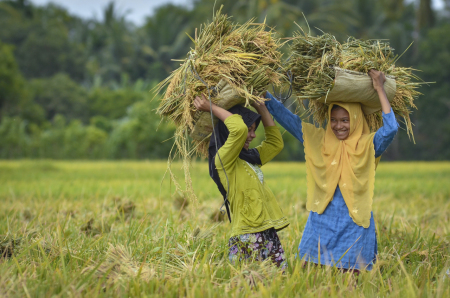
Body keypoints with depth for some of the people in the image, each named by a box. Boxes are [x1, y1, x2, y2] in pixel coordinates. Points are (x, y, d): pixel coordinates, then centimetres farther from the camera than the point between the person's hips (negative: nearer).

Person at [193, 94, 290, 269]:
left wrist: (260, 106, 26)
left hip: (268, 234, 9)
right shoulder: (222, 159, -7)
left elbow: (276, 143, 30)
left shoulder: (251, 158, 20)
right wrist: (211, 108, -9)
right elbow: (239, 129, -21)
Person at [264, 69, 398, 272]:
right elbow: (285, 117, 10)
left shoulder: (368, 145, 1)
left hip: (354, 225, -2)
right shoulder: (317, 139, 8)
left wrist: (380, 89, -10)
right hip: (321, 222, 2)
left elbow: (391, 128, -15)